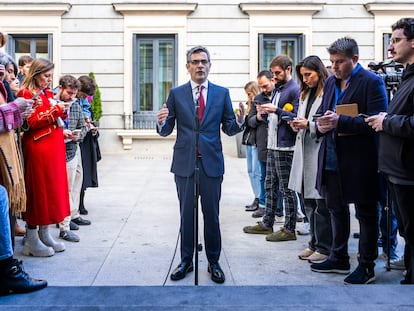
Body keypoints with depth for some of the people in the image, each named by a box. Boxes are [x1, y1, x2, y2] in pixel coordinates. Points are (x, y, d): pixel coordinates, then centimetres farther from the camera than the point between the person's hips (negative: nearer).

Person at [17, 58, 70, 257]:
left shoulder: (48, 93, 18)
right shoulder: (26, 93, -7)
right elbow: (31, 123, -16)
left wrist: (62, 111, 4)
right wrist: (54, 110, -17)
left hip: (53, 146, 8)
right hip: (37, 148, -8)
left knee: (53, 188, 10)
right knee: (38, 190, -4)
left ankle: (44, 235, 19)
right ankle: (31, 240, 4)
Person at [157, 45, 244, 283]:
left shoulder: (222, 93, 6)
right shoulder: (176, 94, 5)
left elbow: (229, 129, 5)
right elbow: (166, 131, 3)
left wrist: (240, 121, -16)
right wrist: (162, 122, -19)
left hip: (211, 163, 0)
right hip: (184, 163, 0)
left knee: (212, 215, 6)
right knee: (186, 215, 9)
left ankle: (214, 262, 20)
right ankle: (186, 261, 23)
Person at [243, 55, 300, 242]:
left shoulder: (295, 90, -10)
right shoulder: (277, 89, 18)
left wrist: (276, 110, -21)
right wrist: (265, 112, 3)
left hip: (285, 147, -9)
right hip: (272, 144, 9)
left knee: (287, 188, -3)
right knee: (270, 185, 15)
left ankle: (289, 229, 5)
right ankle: (267, 223, 25)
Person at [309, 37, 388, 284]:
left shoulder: (372, 82, -11)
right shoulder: (330, 82, 12)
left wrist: (339, 121, -26)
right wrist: (321, 125, -5)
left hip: (359, 160, -8)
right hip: (332, 159, 8)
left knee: (366, 213, 5)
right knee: (336, 209, 18)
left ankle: (367, 267, 17)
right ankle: (339, 258, 33)